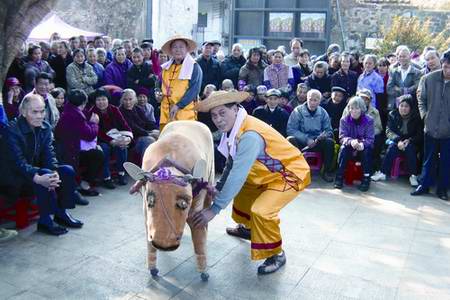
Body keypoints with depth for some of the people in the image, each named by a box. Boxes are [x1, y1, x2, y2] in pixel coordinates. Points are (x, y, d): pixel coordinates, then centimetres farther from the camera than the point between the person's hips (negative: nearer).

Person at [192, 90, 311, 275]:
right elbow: (232, 164, 4)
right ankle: (247, 228, 47)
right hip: (270, 173, 10)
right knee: (241, 189, 24)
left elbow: (238, 175, -38)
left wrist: (215, 209, -37)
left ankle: (276, 254, -1)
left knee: (261, 211, -25)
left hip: (291, 173, -9)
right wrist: (219, 187, -3)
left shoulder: (250, 135, -34)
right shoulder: (234, 128, -7)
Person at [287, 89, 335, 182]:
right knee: (290, 140, -33)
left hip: (317, 142, 2)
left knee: (330, 142, -27)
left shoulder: (323, 112, 4)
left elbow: (329, 130, 7)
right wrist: (306, 139, -20)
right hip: (301, 141, -2)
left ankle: (327, 172, -12)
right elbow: (290, 129, -11)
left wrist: (323, 135, -18)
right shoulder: (298, 111, -5)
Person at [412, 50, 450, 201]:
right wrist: (424, 114, -3)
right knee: (429, 160, 15)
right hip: (431, 128, 1)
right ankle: (424, 185, 28)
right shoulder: (429, 78, -8)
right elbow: (421, 98, 6)